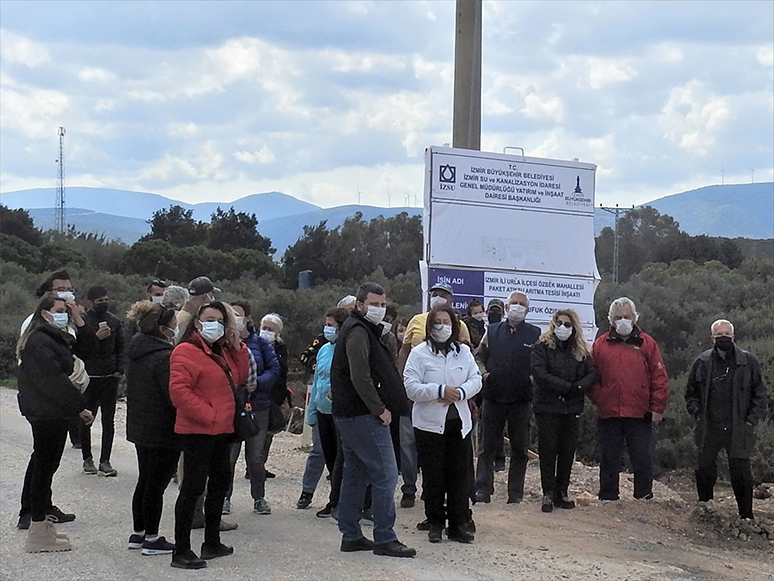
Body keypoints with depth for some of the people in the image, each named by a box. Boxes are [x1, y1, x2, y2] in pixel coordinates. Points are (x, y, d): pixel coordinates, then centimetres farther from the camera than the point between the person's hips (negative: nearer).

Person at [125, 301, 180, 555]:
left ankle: (138, 532, 27)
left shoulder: (136, 353, 7)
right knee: (156, 484, 0)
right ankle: (151, 538, 7)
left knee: (145, 480, 19)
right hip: (163, 430, -9)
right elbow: (174, 396, -20)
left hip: (140, 427, 9)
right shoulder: (163, 357, -21)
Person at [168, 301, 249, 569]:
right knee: (193, 486, -8)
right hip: (197, 431, -10)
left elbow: (239, 378, 16)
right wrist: (208, 415, -21)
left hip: (220, 430, 10)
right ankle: (181, 552, -4)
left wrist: (237, 348, 5)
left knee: (220, 483, 17)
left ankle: (212, 542, 30)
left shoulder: (221, 351, 15)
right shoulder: (186, 351, -13)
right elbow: (178, 390, -22)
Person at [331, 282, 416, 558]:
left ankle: (351, 535, 19)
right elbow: (360, 376, -23)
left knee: (355, 474, 13)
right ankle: (384, 538, -7)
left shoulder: (362, 330, 19)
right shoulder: (358, 331, -13)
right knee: (385, 473, -9)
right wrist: (380, 409, -18)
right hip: (364, 415, -11)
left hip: (348, 414, 11)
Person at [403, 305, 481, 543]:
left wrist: (460, 392, -14)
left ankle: (459, 524, 10)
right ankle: (435, 524, 13)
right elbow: (411, 388, -11)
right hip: (429, 423, -3)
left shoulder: (463, 352, 9)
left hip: (459, 422, 3)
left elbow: (476, 379, 6)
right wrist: (440, 391, -21)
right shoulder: (419, 353, -3)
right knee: (433, 476, 3)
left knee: (460, 475, 3)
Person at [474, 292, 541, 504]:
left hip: (521, 399, -1)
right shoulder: (492, 331, 9)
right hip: (493, 397, 1)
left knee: (519, 448, 4)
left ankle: (516, 493, 11)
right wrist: (483, 373, 0)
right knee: (488, 446, 3)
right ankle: (482, 489, 5)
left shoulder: (535, 335, 5)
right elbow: (479, 356, 17)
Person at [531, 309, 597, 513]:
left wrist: (578, 388, -16)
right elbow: (539, 374, -14)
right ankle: (548, 494, 4)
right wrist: (566, 387, -17)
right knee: (548, 451, -1)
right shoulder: (542, 347, -1)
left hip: (572, 409, 4)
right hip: (547, 407, -3)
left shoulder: (581, 351, 11)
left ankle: (561, 492, 14)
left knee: (568, 452, 6)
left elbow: (592, 373, 2)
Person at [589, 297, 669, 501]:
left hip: (640, 415, -1)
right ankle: (607, 499, 16)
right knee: (608, 460, 7)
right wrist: (598, 399, -2)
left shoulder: (647, 344, 6)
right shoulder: (600, 345, 8)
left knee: (643, 460, 1)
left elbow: (660, 378, 3)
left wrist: (658, 408, -2)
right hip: (608, 414, 1)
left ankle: (644, 498, 9)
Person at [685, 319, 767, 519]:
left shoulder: (749, 362, 1)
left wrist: (751, 420, -3)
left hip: (738, 429, -2)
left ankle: (746, 515, 9)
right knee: (704, 470, 5)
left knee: (740, 472, -2)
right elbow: (691, 393, 17)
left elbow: (759, 394, 5)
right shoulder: (702, 363, 7)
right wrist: (697, 414, 4)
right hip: (709, 429, 2)